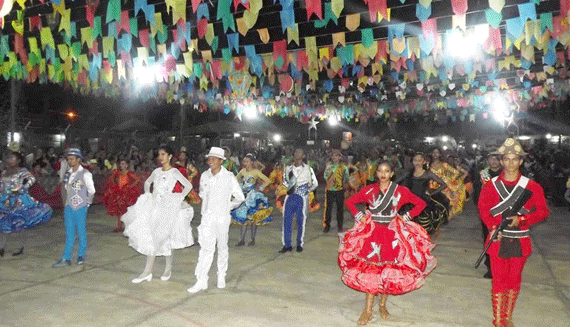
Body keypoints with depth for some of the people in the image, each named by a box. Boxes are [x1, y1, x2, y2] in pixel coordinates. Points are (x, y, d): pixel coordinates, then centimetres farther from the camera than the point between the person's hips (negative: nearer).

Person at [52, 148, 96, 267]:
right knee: (69, 234, 6)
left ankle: (81, 255, 20)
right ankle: (66, 259, 9)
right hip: (69, 207, 5)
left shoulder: (85, 174, -8)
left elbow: (91, 191, -2)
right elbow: (66, 189, 20)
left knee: (81, 232, 5)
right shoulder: (67, 174, 10)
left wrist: (87, 204, 4)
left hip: (80, 208, -5)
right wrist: (67, 203, 13)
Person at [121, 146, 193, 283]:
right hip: (153, 206, 5)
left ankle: (168, 269, 15)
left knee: (163, 238, -2)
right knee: (149, 237, 1)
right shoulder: (156, 171, 12)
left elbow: (188, 186, -6)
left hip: (166, 207, -5)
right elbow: (147, 182, 28)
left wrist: (179, 199, -8)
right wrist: (147, 195, 15)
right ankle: (147, 272, 5)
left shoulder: (174, 172, -5)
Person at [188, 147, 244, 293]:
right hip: (207, 216, 2)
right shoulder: (204, 176, 3)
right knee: (206, 247, -4)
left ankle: (221, 276, 27)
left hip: (222, 217, -2)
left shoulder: (229, 177, -9)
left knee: (222, 247, 11)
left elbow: (240, 197, -1)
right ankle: (201, 281, -1)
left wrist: (228, 206, 6)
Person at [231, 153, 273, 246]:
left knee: (253, 218, -1)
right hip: (244, 197, 4)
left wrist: (260, 188, -7)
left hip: (253, 197, -4)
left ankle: (253, 239, 10)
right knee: (243, 218, 2)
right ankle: (242, 240, 7)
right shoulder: (242, 171, 7)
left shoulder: (256, 172, -5)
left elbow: (267, 180, -4)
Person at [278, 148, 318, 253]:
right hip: (290, 196, 3)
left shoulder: (308, 169, 2)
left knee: (301, 221, 2)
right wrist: (289, 187, 8)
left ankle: (300, 244, 15)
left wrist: (306, 190, 4)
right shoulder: (288, 168, 10)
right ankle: (287, 245, 6)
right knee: (286, 220, -1)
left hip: (302, 197, -3)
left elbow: (315, 183, 9)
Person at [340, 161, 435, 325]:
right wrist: (359, 215, -1)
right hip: (372, 232, 0)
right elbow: (349, 201, 11)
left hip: (393, 234, 0)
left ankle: (382, 305, 24)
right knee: (370, 270, -2)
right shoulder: (368, 190, 2)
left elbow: (421, 203, 5)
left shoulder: (401, 191, -1)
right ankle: (368, 310, 5)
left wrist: (406, 216, -3)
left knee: (389, 270, 6)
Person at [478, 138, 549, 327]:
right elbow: (483, 209, -3)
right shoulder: (491, 185, -2)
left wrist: (521, 219, -17)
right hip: (498, 240, -1)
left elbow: (543, 211, -1)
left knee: (514, 280, 14)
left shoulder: (531, 187, -2)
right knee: (499, 281, 3)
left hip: (520, 241, 1)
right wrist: (493, 228, -19)